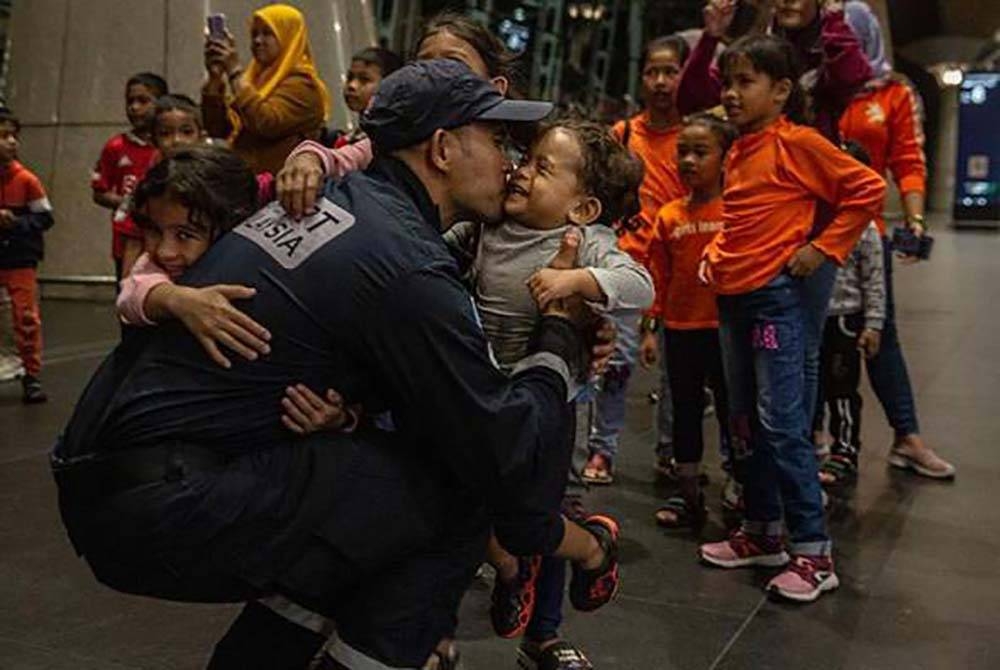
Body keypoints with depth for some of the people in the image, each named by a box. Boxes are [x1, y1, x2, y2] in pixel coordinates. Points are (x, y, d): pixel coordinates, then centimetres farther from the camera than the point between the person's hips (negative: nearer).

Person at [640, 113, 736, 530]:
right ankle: (688, 495, 25)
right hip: (680, 330, 4)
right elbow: (660, 278, 8)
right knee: (685, 410, 13)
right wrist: (651, 330, 7)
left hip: (726, 327, -4)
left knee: (731, 409, 7)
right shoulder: (669, 216, 4)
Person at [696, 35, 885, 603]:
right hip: (733, 296, 9)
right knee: (746, 422, 13)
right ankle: (762, 534, 25)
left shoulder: (796, 142, -10)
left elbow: (868, 189, -12)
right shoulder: (738, 152, 13)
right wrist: (715, 254, 11)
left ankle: (814, 552, 1)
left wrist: (824, 248, -13)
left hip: (776, 296, -8)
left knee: (783, 423, -8)